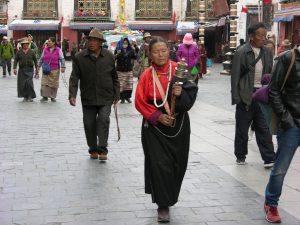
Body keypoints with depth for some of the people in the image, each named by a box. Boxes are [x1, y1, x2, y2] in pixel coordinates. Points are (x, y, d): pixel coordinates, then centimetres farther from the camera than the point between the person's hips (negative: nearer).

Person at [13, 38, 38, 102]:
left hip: (30, 69, -1)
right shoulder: (19, 52, 6)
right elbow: (15, 60, 4)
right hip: (22, 69, 1)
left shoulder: (31, 52, 6)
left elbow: (35, 60, 11)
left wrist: (36, 68, 8)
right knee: (22, 83, 0)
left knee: (29, 82, -12)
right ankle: (25, 97, 11)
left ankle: (30, 96, -4)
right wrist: (14, 68, -5)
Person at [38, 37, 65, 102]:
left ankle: (53, 97, 18)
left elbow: (62, 59, -1)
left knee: (54, 84, 6)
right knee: (44, 83, -7)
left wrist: (63, 67, -11)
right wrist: (38, 66, 14)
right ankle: (45, 97, -1)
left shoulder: (58, 50, -1)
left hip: (55, 70, -1)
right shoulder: (45, 50, 5)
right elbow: (41, 59, 14)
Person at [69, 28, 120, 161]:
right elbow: (74, 77, -3)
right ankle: (93, 149, 23)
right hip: (88, 99, 1)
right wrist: (72, 94, -13)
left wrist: (116, 95, 8)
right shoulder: (79, 57, -2)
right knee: (89, 124, 6)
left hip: (106, 98, -1)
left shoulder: (109, 57, 2)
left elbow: (115, 77, 9)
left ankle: (102, 150, -7)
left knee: (103, 120, -13)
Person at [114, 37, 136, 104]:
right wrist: (117, 54, -26)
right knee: (121, 85, -6)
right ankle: (122, 98, 2)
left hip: (129, 70, 3)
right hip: (120, 70, -3)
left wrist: (134, 51, -10)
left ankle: (128, 97, 14)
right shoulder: (118, 50, -2)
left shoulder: (130, 50, 5)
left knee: (129, 84, 2)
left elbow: (135, 57, 5)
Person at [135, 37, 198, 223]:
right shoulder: (147, 75, -4)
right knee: (160, 165, -8)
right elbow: (140, 102, -3)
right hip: (155, 127, -1)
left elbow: (191, 94, -8)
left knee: (177, 164, 10)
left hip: (178, 125, 2)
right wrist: (157, 116, -14)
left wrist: (180, 94, -29)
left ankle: (168, 197, 35)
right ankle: (163, 206, 3)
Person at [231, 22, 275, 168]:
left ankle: (269, 158, 6)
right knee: (242, 128, 9)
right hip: (246, 95, -3)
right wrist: (236, 97, -11)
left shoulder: (267, 52, 7)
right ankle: (240, 156, 24)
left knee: (264, 128, 4)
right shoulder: (241, 52, -7)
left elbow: (270, 74, 12)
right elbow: (235, 76, -7)